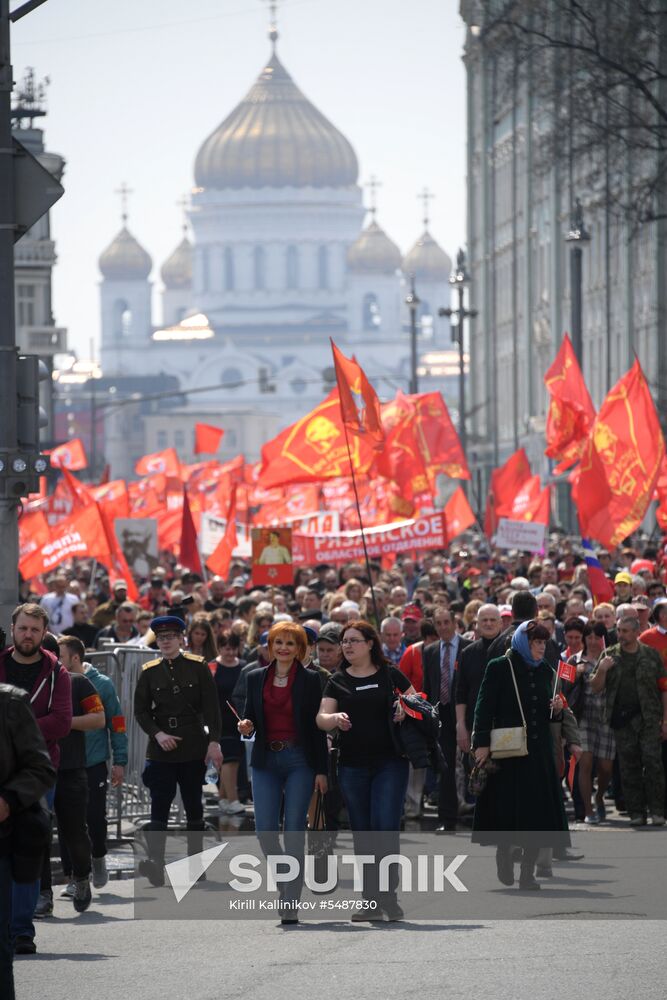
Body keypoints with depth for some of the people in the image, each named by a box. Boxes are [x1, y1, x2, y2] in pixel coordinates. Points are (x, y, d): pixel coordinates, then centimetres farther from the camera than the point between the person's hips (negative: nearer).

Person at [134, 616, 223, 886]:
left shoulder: (198, 667, 1)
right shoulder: (149, 672, 5)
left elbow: (211, 707, -2)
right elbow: (141, 710, 6)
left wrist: (214, 742, -10)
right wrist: (157, 734, -10)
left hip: (193, 748, 0)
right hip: (161, 751, 0)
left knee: (193, 807, 7)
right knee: (159, 806, -10)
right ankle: (155, 862, -19)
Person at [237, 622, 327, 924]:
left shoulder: (309, 679, -1)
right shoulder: (256, 678, 8)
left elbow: (317, 727, -1)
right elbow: (250, 718, 15)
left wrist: (321, 770, -5)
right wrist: (246, 727, -10)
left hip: (299, 761, -3)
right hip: (266, 761, 3)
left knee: (294, 830, -5)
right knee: (265, 830, -5)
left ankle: (291, 907, -1)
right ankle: (285, 880, 20)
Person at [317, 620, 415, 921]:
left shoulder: (389, 675, 4)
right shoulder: (338, 681, 7)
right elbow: (321, 718, -2)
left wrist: (405, 708, -8)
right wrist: (334, 718, -24)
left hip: (390, 761, -2)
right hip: (353, 766, 3)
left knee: (386, 827, -13)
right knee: (362, 834, 5)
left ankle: (388, 896, -7)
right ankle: (371, 901, 11)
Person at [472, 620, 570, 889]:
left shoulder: (545, 671, 11)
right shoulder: (499, 668, -3)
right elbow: (485, 706, -6)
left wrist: (556, 710, -3)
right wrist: (482, 743, -13)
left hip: (539, 751, 4)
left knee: (536, 811, -2)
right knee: (506, 807, -1)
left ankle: (528, 872, 2)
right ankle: (504, 855, 23)